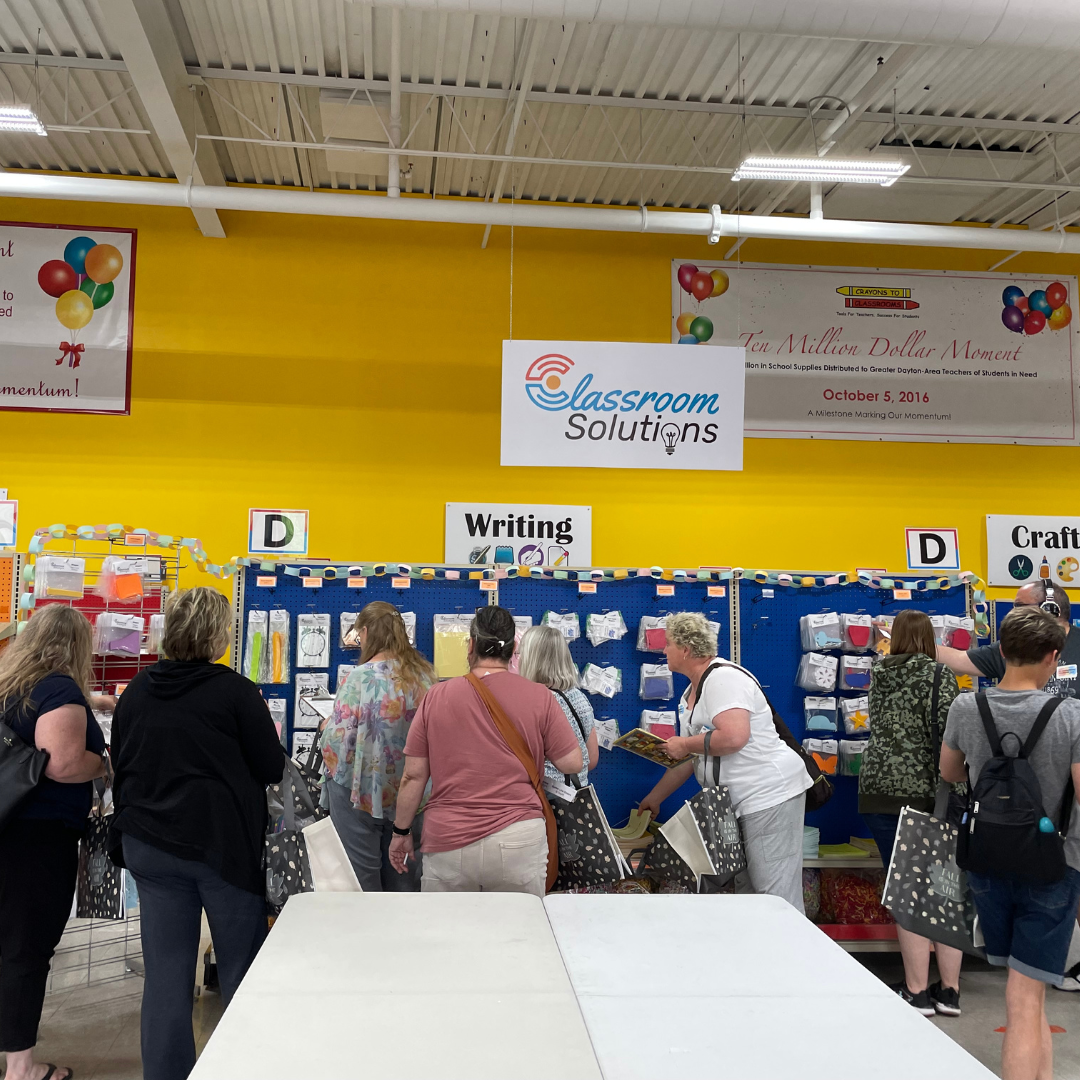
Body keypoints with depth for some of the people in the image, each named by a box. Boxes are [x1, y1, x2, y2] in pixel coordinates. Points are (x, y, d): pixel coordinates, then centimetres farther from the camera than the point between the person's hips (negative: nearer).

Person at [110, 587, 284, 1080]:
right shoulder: (234, 690, -12)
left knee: (165, 975, 10)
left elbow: (119, 765, 12)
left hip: (149, 845, 4)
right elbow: (271, 769, -8)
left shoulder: (135, 691, 3)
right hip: (223, 843, -4)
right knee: (242, 968, 10)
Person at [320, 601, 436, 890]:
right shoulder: (424, 675, -1)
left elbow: (337, 739, -18)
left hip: (362, 792, -5)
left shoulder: (361, 678, -16)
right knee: (403, 878, 16)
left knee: (362, 880, 8)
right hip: (411, 795, 5)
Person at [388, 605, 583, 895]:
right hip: (519, 843, -1)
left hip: (448, 842, 1)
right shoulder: (540, 697, -2)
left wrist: (401, 831, 15)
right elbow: (573, 763, 2)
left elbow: (414, 776, 3)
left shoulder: (436, 697, 0)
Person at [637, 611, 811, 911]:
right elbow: (690, 758, 22)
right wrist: (655, 797, 23)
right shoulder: (691, 694, 16)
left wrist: (684, 743, -13)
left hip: (770, 794, -10)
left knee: (775, 893, -8)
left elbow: (734, 737, -27)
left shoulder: (723, 678, -14)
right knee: (742, 889, 12)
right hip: (740, 801, 10)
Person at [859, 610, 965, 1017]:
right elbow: (948, 738, -12)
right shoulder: (939, 675, -4)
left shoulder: (879, 677, 8)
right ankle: (949, 990, 12)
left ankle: (917, 991, 7)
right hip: (926, 792, -2)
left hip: (880, 790, 2)